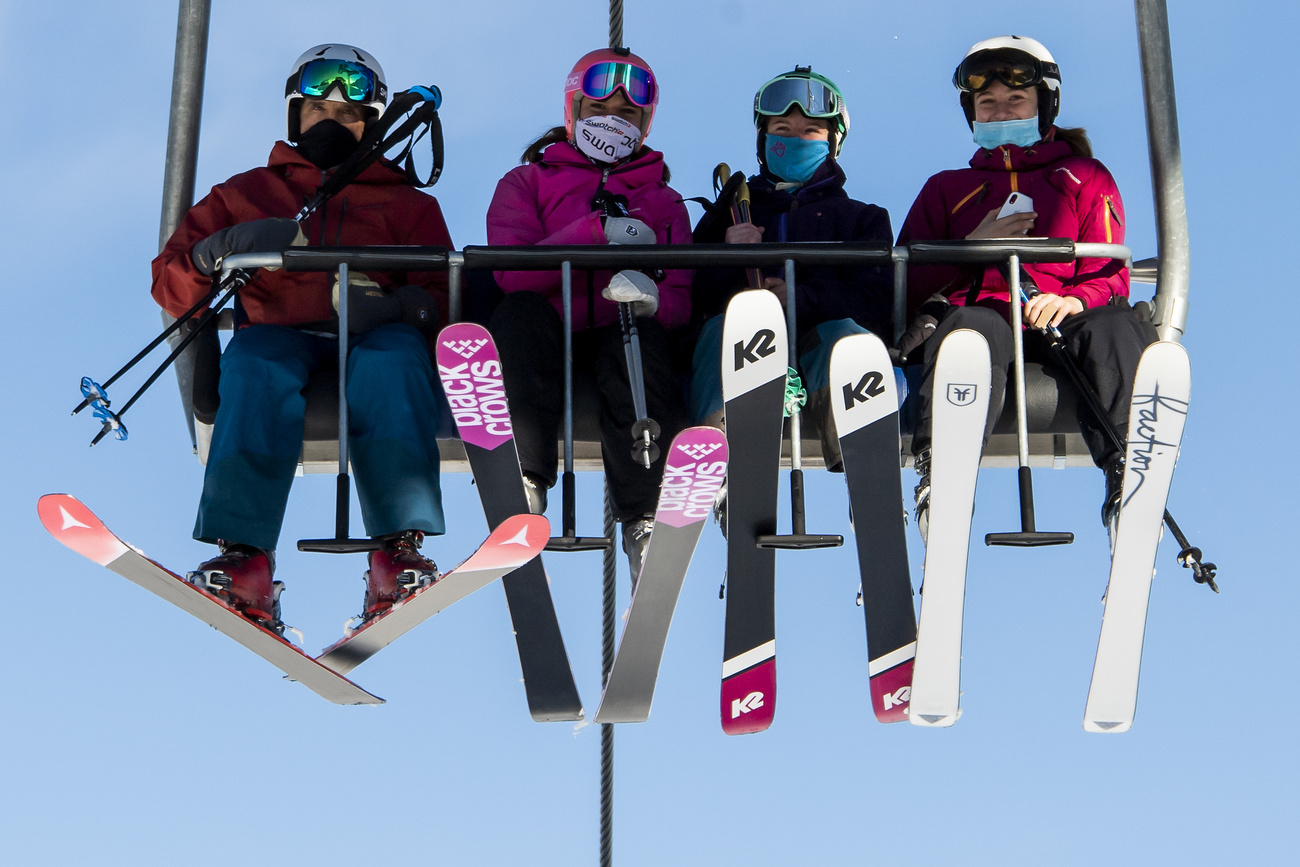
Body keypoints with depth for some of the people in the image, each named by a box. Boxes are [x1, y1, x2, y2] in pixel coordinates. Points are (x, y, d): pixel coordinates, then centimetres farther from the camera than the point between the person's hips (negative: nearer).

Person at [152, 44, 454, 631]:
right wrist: (225, 248, -8)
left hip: (373, 337, 0)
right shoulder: (246, 194, 25)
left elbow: (440, 294, 9)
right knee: (256, 363, -35)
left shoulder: (408, 204, 26)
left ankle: (398, 557, -49)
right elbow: (172, 287, 15)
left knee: (394, 356, -35)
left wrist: (388, 304, -15)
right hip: (280, 335, 0)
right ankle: (245, 558, -50)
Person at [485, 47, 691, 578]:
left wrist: (654, 299, -17)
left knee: (641, 336, -36)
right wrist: (600, 232, -12)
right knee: (521, 311, -35)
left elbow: (682, 297, 10)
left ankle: (645, 521, -45)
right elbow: (511, 272, -1)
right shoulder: (527, 181, 21)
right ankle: (522, 489, -43)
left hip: (620, 334, 1)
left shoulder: (663, 201, 27)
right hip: (548, 335, 0)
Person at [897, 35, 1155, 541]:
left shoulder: (1085, 178, 29)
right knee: (972, 327, -40)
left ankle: (1127, 474, -49)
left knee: (1119, 326, -36)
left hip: (1057, 320, 1)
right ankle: (939, 474, -56)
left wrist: (1076, 300, -10)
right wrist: (972, 246, 1)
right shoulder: (947, 189, 32)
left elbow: (1110, 273, 14)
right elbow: (905, 285, 19)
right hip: (980, 311, 0)